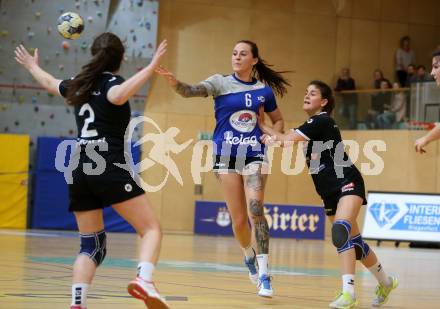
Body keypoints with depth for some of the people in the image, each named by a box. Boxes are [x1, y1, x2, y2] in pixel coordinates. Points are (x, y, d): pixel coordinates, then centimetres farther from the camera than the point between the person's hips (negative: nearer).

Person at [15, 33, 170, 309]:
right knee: (151, 228, -7)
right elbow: (117, 96, -27)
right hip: (110, 169, -6)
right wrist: (150, 68, -29)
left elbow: (50, 83, 38)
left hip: (79, 171, 7)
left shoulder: (79, 84, 17)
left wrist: (32, 66, 58)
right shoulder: (113, 81, -1)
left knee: (92, 245, 11)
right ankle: (144, 280, -34)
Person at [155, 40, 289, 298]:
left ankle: (264, 276, -17)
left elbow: (278, 121, 18)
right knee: (238, 219, 4)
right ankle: (249, 255, 37)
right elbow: (192, 91, -22)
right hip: (226, 156, 0)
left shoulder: (264, 90, 3)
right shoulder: (221, 82, -3)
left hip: (254, 155, 0)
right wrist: (175, 82, -43)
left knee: (255, 209, -20)